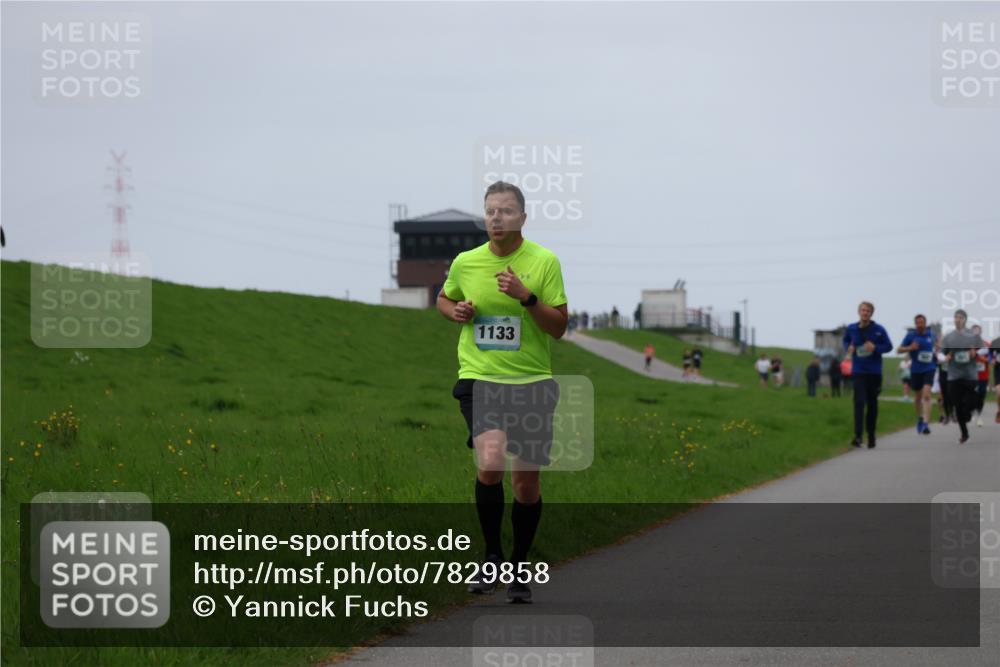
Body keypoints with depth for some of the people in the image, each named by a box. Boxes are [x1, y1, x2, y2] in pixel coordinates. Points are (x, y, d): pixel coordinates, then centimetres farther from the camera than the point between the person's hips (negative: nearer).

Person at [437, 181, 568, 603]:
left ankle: (519, 567, 24)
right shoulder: (465, 262, 3)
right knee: (490, 461, -24)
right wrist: (455, 311, 0)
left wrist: (526, 296, -20)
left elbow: (559, 327, -5)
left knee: (526, 480, 4)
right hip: (479, 379, 0)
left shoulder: (544, 261, -3)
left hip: (532, 382, 0)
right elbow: (444, 299, 23)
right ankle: (491, 556, -6)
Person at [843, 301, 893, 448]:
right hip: (858, 371, 0)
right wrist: (848, 347, -3)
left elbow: (888, 346, -1)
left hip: (874, 371, 0)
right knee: (859, 401, -15)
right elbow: (846, 341, 19)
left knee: (872, 403, 10)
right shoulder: (851, 329, 1)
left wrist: (875, 347, -19)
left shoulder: (879, 330, -4)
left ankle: (871, 435, 23)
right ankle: (857, 436, -22)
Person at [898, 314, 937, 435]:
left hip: (929, 368, -1)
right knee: (918, 397, 14)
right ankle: (920, 418, 41)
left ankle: (925, 424, -23)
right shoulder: (910, 335, -5)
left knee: (926, 395, -18)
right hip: (916, 369, 1)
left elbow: (936, 340, 26)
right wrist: (910, 348, -23)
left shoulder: (930, 334, 2)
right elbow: (900, 350, -7)